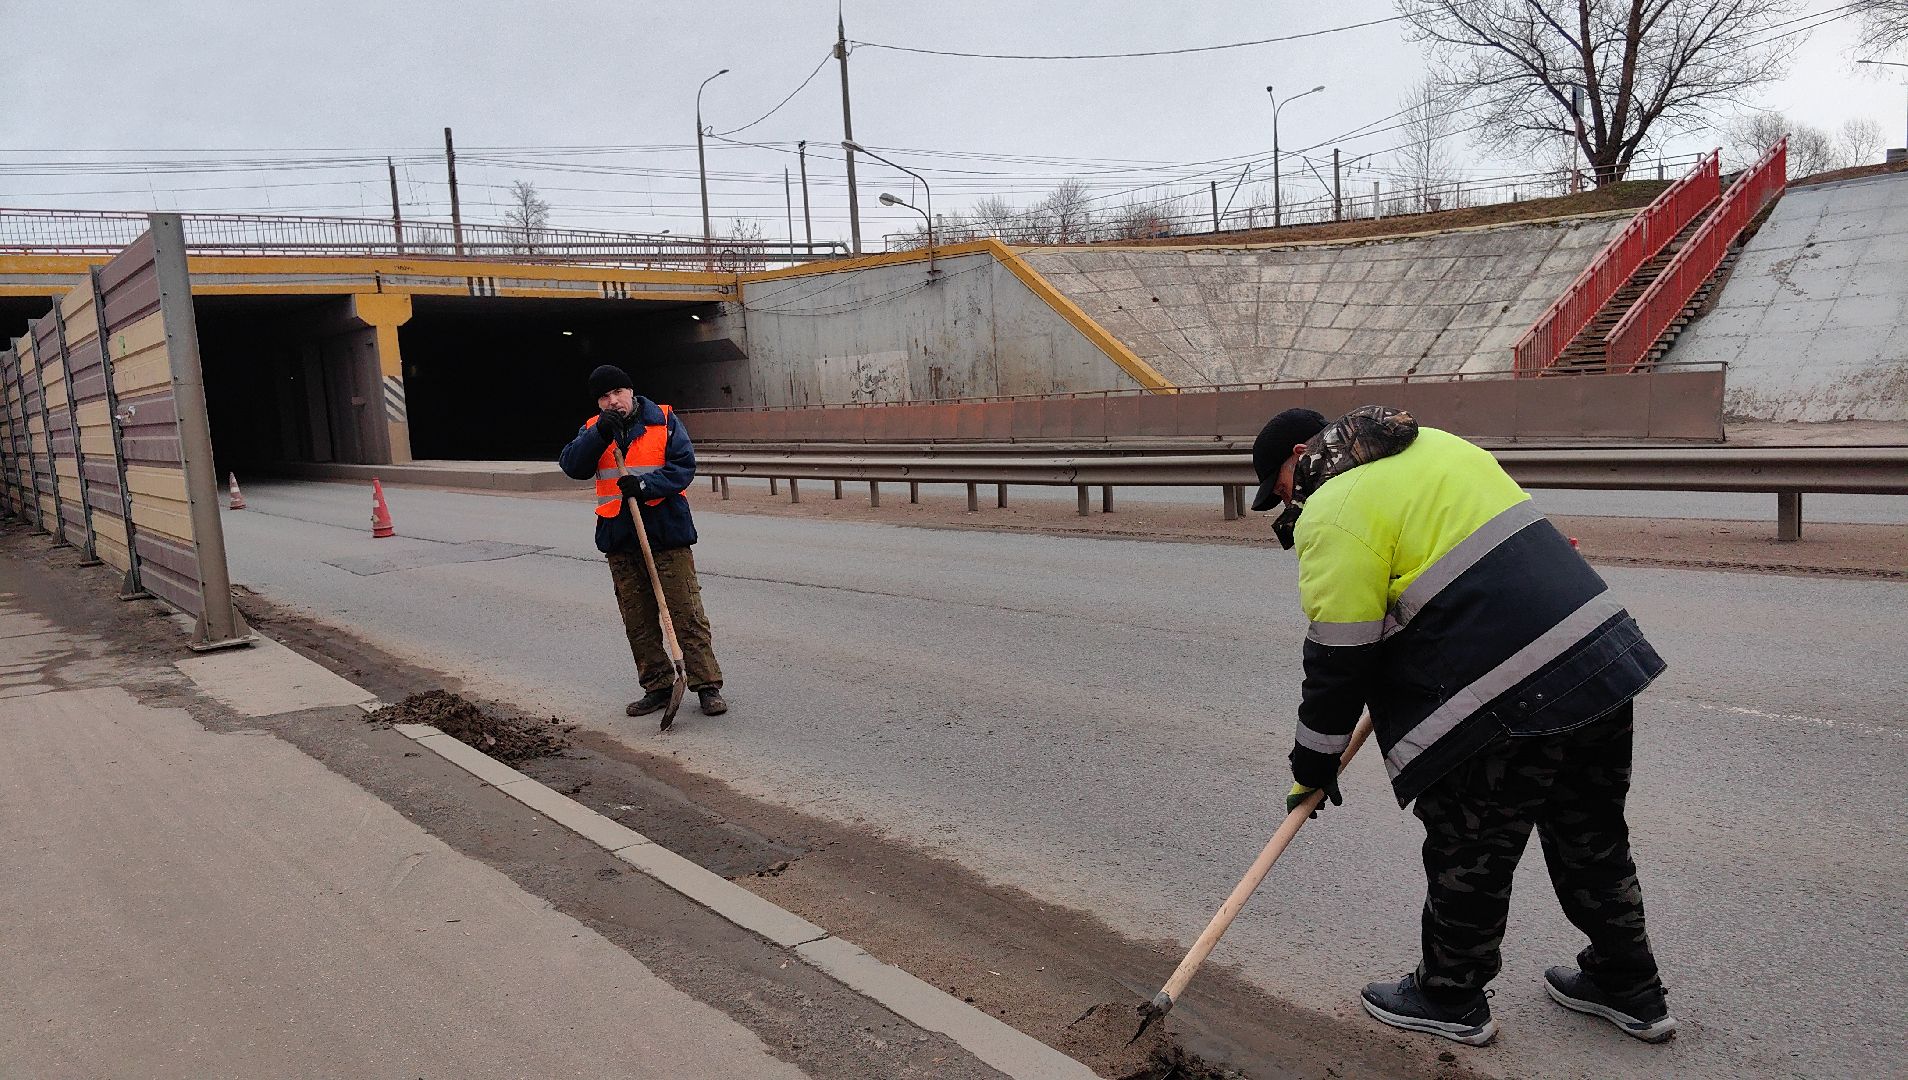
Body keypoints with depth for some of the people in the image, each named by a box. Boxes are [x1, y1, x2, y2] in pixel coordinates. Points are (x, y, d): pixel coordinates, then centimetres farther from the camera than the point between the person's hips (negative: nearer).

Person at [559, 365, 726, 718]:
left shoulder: (664, 420, 0)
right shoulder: (593, 429, 10)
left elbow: (684, 466, -8)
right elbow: (572, 467, -5)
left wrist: (645, 485, -21)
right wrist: (600, 433, -18)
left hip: (667, 532, -4)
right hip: (619, 538, 4)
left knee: (687, 614, -4)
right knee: (637, 622, 10)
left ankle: (707, 686, 2)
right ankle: (657, 686, 21)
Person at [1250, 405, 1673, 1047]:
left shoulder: (1332, 515, -10)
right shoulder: (1435, 447, 18)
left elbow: (1338, 658, -9)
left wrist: (1314, 765, 2)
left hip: (1512, 707, -9)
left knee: (1467, 854, 10)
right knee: (1591, 840, 24)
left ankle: (1450, 999, 28)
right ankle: (1627, 987, 40)